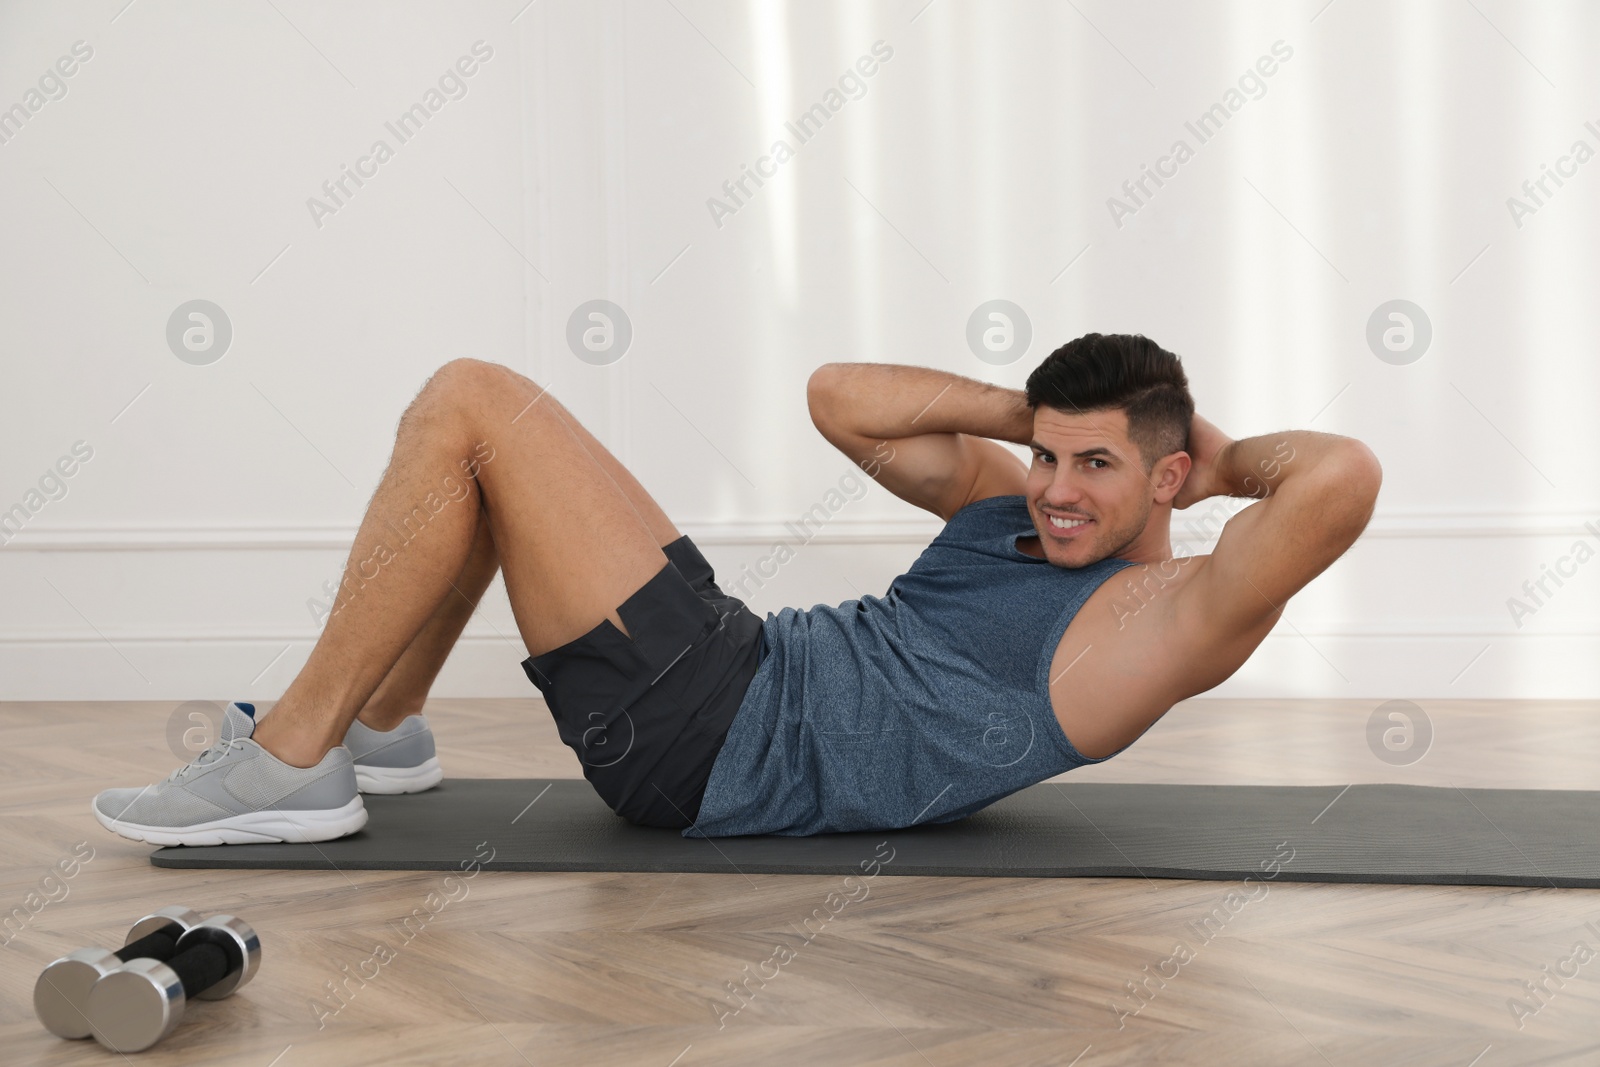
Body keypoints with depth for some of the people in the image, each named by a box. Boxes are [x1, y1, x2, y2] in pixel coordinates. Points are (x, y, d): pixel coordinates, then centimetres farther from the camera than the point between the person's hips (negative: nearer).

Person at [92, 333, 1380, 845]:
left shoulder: (1168, 620, -7)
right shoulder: (1009, 504, 18)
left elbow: (1344, 476, -23)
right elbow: (839, 396, 21)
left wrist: (1228, 458, -3)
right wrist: (1026, 410, 14)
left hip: (714, 742, -9)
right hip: (742, 670, 9)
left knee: (480, 407, -13)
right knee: (464, 402, 14)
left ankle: (293, 764, -6)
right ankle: (377, 728, 16)